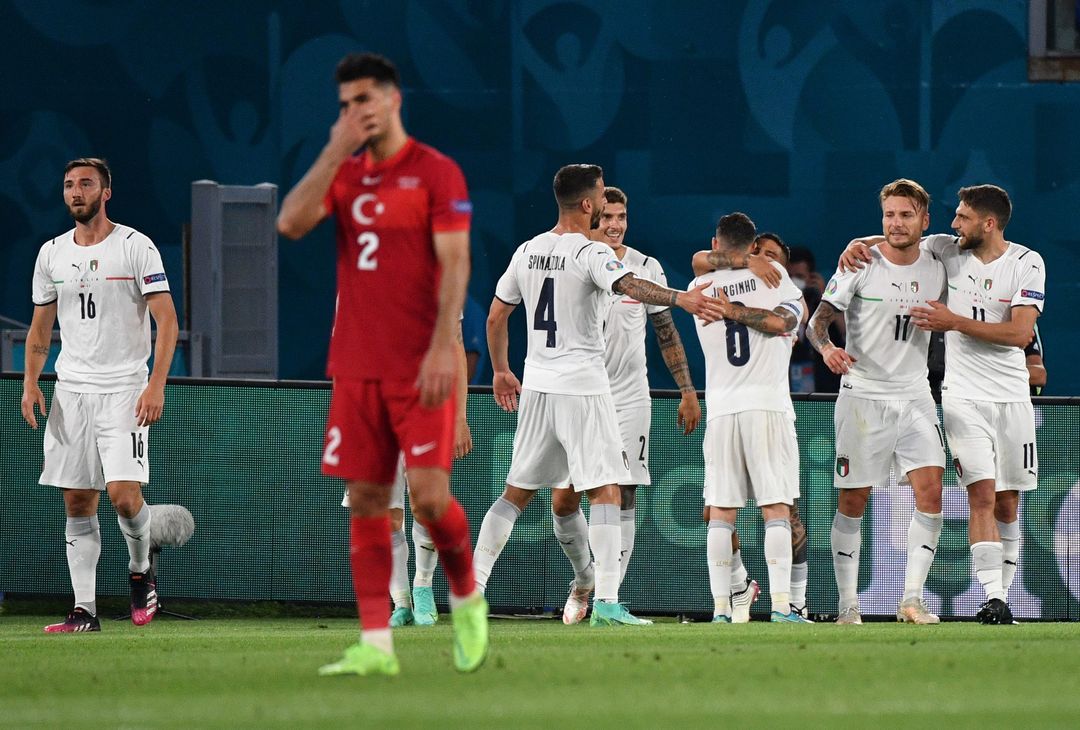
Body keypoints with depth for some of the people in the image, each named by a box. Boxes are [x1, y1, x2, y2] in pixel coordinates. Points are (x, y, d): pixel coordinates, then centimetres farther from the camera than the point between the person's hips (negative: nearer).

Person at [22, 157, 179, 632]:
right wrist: (30, 383, 3)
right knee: (78, 504, 1)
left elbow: (167, 319, -7)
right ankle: (84, 610, 3)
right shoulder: (52, 254, 10)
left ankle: (140, 571, 11)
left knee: (124, 494, -17)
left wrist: (156, 385, -17)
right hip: (70, 391, 4)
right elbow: (40, 327, 17)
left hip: (124, 390, -4)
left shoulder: (136, 247, -4)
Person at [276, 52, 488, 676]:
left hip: (420, 366, -5)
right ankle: (376, 644, 2)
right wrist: (336, 152, -8)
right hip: (357, 366, 5)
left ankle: (467, 601, 14)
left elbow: (455, 264, -9)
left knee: (430, 495, -12)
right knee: (366, 500, 1)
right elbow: (291, 223, -4)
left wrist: (443, 347, -19)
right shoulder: (343, 173, 13)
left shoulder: (436, 172, -3)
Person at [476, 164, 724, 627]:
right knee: (605, 492, -5)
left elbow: (495, 317, 17)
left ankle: (473, 585, 12)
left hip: (537, 386, 7)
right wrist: (681, 298, -47)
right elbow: (629, 286, -32)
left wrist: (500, 371, 29)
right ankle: (606, 602, -13)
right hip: (582, 386, -7)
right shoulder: (592, 253, -11)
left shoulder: (527, 251, 9)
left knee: (516, 493, 14)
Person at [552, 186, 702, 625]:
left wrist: (687, 390, 7)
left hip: (629, 401, 0)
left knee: (623, 498, -6)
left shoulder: (646, 268, 3)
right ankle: (584, 578, 23)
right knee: (563, 501, -2)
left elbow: (666, 332, 10)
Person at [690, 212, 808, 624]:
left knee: (721, 513, 5)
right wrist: (736, 311, -4)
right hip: (769, 405, -2)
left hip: (721, 409, 2)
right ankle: (781, 604, -9)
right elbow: (783, 321, -9)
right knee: (776, 509, -2)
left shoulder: (701, 288, 9)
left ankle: (720, 607, -2)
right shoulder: (771, 274, 1)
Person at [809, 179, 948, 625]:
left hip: (914, 395, 3)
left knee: (931, 492, -13)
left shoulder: (935, 269, 5)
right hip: (862, 396, -3)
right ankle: (847, 604, 10)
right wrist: (826, 347, -27)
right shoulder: (860, 266, -5)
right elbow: (818, 320, -8)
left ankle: (912, 600, -11)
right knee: (853, 502, 1)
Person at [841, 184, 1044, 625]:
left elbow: (1020, 333, -13)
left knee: (1007, 504, 4)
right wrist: (858, 244, -6)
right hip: (964, 397, 0)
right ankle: (994, 599, -20)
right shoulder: (948, 250, 2)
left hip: (1012, 398, 0)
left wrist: (955, 322, -17)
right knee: (982, 496, -14)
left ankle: (1002, 594, 14)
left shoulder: (1027, 264, -4)